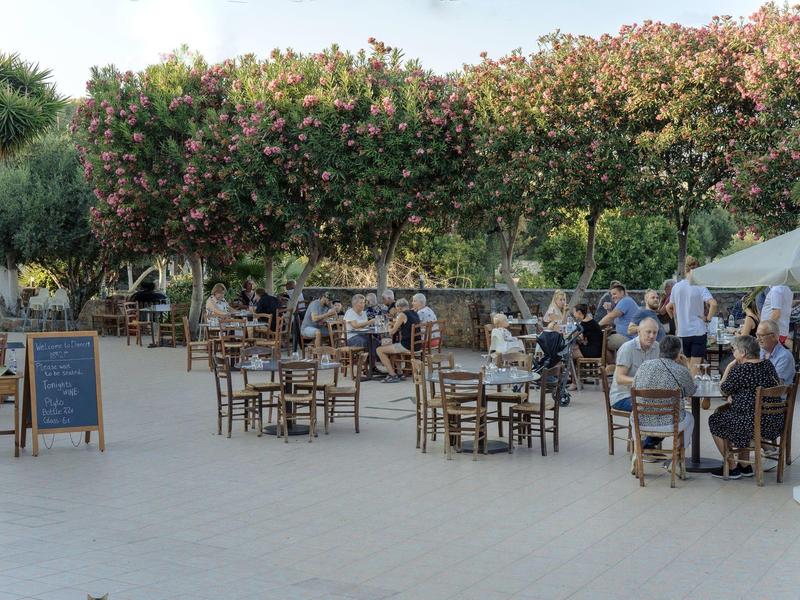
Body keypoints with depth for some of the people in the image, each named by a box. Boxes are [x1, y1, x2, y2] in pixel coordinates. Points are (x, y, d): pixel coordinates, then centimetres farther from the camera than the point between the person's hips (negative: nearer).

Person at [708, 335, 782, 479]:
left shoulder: (739, 370, -18)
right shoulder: (768, 364, 6)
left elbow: (724, 390, -3)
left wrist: (729, 367, 1)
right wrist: (735, 400, 21)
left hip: (753, 423, -8)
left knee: (715, 421, 13)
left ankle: (732, 467, 17)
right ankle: (745, 466, 30)